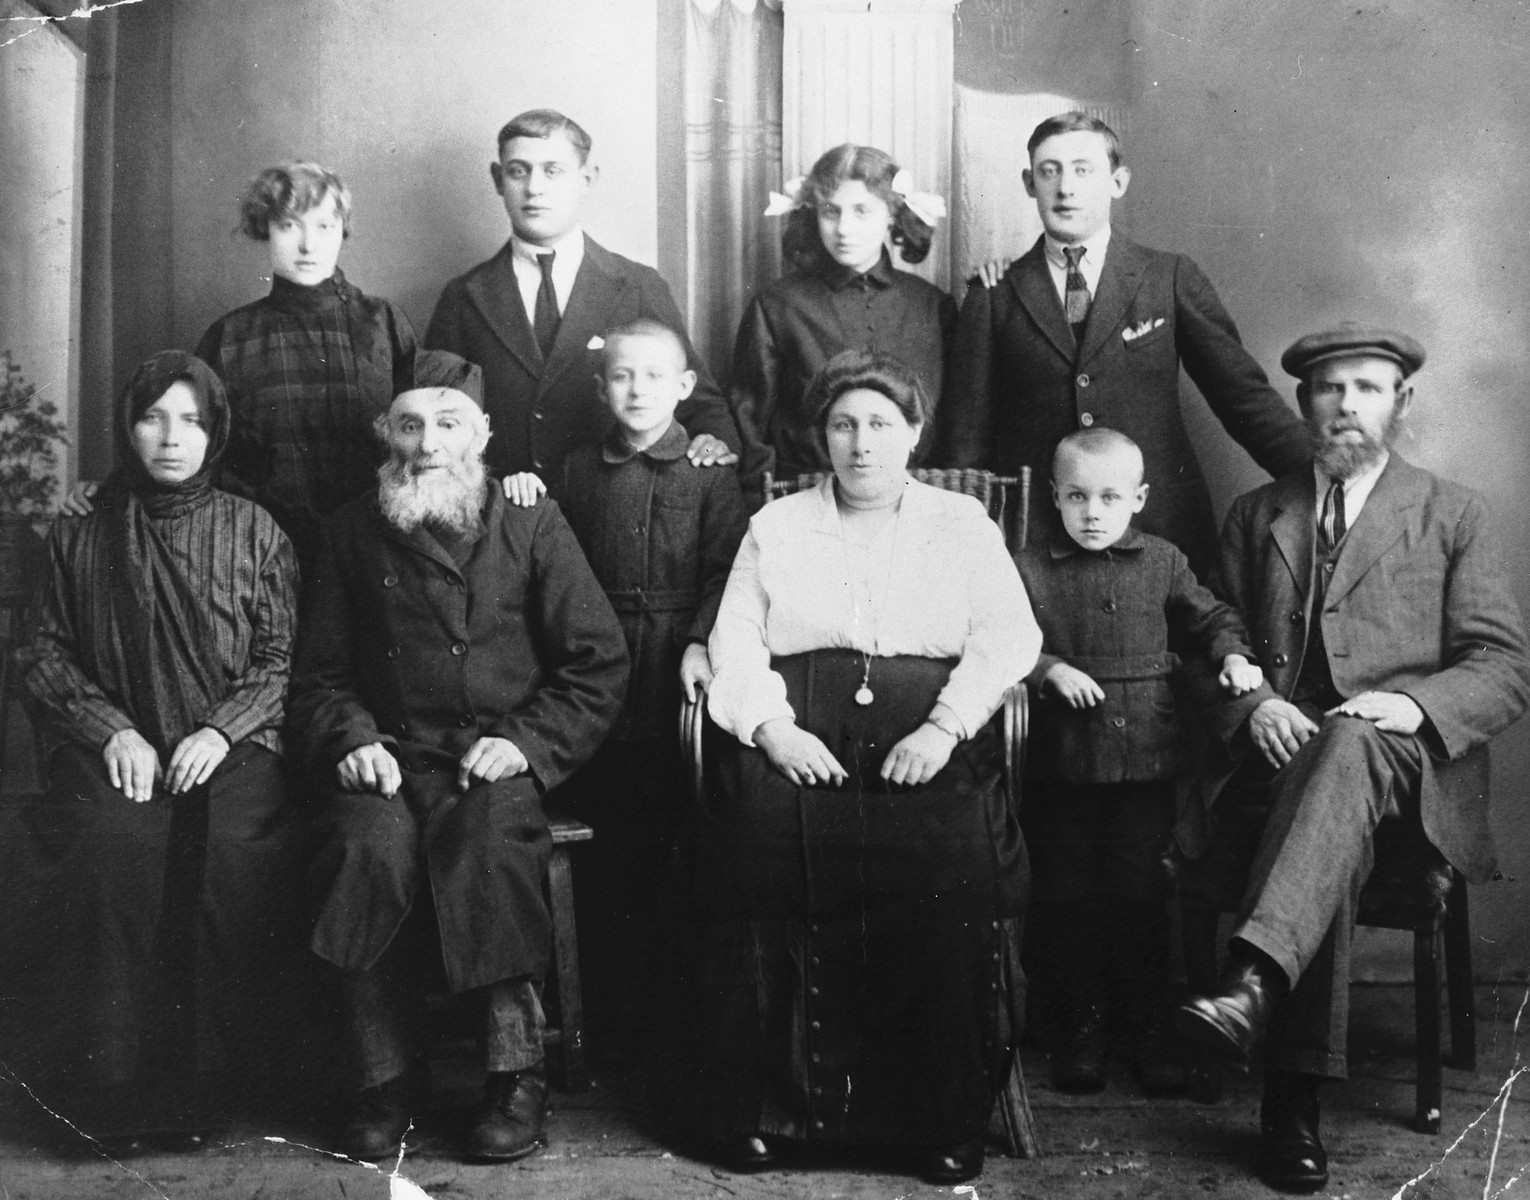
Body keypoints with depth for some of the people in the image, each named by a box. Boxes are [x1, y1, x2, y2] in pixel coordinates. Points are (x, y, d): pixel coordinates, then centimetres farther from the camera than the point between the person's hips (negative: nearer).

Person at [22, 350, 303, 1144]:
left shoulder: (254, 532, 12)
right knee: (116, 842, -33)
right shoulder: (78, 537, 15)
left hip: (231, 747, -1)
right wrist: (112, 729, -5)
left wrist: (221, 730, -10)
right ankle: (120, 1080, -24)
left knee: (231, 846, -34)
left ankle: (214, 1076, -21)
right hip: (116, 745, 1)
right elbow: (48, 659, 12)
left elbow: (281, 659, 7)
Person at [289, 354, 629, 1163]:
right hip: (390, 756, 2)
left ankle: (517, 1072, -20)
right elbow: (320, 672, 17)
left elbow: (599, 664, 5)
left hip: (501, 758, -1)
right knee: (369, 847, -31)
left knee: (487, 844, -34)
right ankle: (386, 1075, -16)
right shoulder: (352, 534, 15)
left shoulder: (531, 522, 9)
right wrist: (351, 739, -4)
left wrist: (526, 742, -8)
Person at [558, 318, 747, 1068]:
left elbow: (725, 567, -6)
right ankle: (612, 1026, 15)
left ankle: (679, 1020, 11)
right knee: (606, 858, 5)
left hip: (677, 678, -3)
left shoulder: (710, 472, 4)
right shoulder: (577, 472, 14)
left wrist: (701, 642, -17)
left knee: (678, 857, -1)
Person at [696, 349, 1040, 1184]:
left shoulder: (962, 524, 18)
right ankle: (756, 1105, -17)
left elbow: (1009, 636, 6)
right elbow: (734, 643, 11)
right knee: (761, 832, -30)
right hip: (797, 733, 1)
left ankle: (945, 1119, -16)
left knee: (953, 855, -31)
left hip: (926, 737, -1)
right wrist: (772, 726, -8)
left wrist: (943, 727, -10)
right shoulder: (775, 527, 20)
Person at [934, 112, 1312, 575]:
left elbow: (1244, 395, 6)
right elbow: (964, 442, 6)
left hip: (1162, 537, 0)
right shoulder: (993, 298, 6)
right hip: (1033, 547, 0)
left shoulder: (1172, 279, 7)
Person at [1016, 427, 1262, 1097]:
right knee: (1067, 897, 8)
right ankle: (1081, 1026, 22)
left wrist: (1233, 654, -2)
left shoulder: (1162, 563, 6)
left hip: (1146, 758, 1)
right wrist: (1050, 668, -21)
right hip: (1062, 762, -1)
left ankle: (1151, 1029, 20)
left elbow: (1208, 618, 16)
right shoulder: (1030, 569, -1)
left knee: (1140, 894, 6)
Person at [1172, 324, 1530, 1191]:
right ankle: (1296, 1101, -35)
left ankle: (1254, 981, -56)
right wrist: (1254, 703, -9)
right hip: (1280, 747, 2)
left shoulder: (1454, 516, 14)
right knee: (1338, 836, -35)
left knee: (1349, 745, -39)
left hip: (1404, 755, -2)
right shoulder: (1257, 515, 22)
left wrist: (1413, 705, -17)